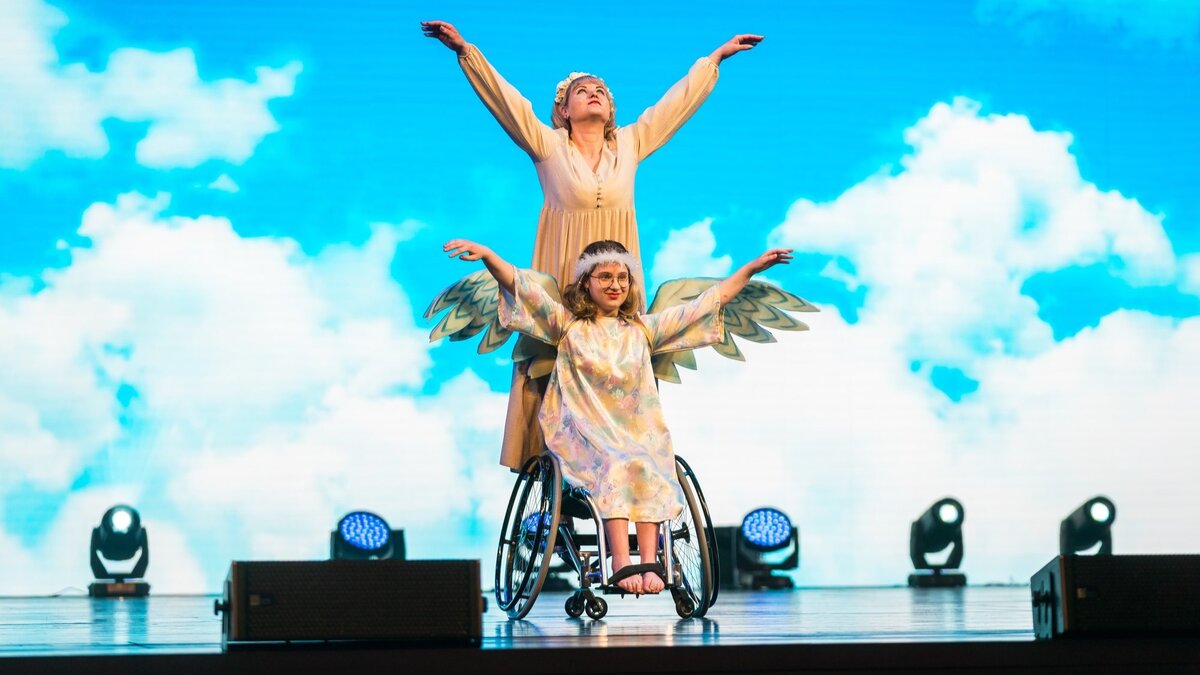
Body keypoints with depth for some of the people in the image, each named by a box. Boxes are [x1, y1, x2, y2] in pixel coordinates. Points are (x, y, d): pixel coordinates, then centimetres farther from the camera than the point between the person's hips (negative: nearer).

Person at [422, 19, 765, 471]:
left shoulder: (629, 145, 11)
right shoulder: (548, 146, 4)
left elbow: (676, 103, 17)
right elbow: (505, 100, -4)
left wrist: (717, 57, 22)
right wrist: (465, 51, -12)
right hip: (562, 279, -2)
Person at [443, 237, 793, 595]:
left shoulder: (643, 329, 19)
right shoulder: (567, 324, 11)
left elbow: (707, 303, 20)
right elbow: (521, 286, -3)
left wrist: (752, 268, 18)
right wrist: (487, 255, -19)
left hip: (638, 432, 3)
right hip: (585, 433, -3)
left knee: (650, 473, -30)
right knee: (617, 467, -34)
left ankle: (649, 563, -40)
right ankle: (621, 562, -43)